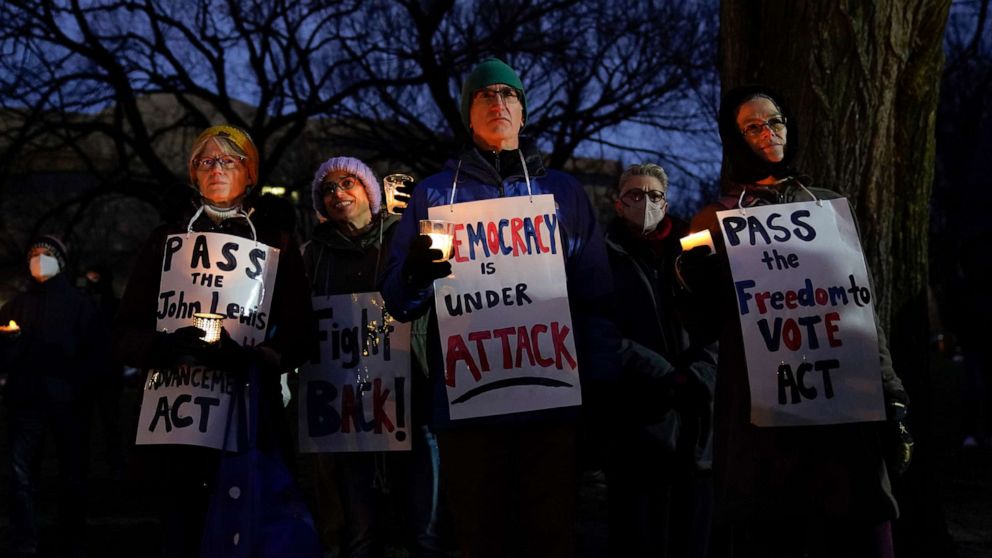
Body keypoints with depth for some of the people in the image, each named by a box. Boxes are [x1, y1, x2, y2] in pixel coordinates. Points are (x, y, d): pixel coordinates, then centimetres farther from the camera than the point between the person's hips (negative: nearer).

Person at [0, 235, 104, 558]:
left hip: (67, 401, -1)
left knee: (72, 475, 2)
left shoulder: (78, 304, 9)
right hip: (26, 401, 2)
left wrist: (78, 382, -14)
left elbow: (97, 348, 0)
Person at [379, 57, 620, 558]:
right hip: (467, 401, 0)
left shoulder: (564, 193, 15)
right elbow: (398, 302, 6)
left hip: (553, 398, 0)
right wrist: (415, 275, -18)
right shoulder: (435, 194, 13)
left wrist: (599, 384, -2)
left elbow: (595, 294, 9)